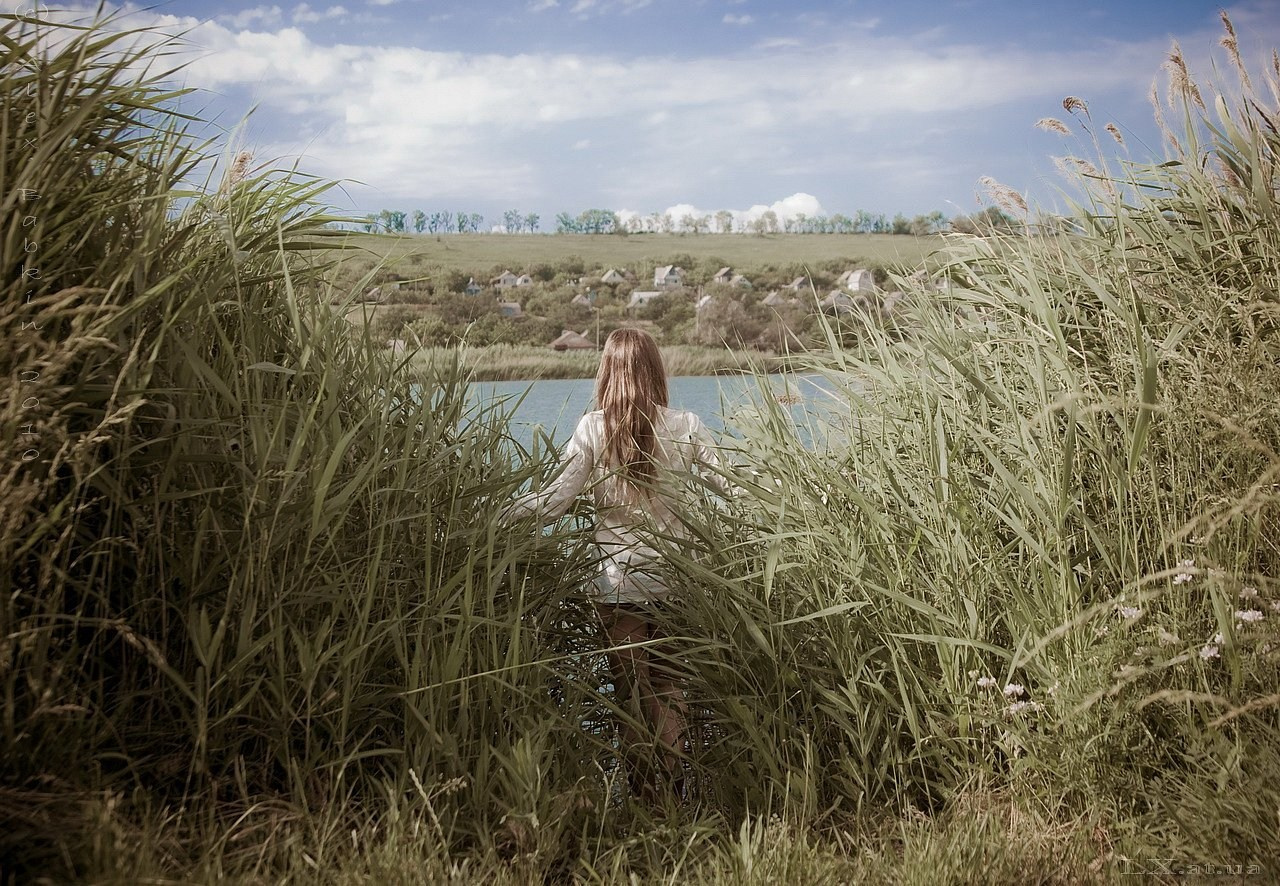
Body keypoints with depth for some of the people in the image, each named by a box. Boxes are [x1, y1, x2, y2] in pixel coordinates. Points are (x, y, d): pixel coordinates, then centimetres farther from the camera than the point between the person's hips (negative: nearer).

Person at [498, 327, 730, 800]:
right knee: (670, 688, 15)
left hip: (619, 584, -1)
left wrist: (505, 512, 0)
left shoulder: (592, 429, -8)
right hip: (675, 580, 1)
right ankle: (670, 787, 14)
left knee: (632, 692, 11)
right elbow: (733, 491, 3)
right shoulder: (686, 426, -4)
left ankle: (643, 792, 16)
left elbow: (554, 501, -12)